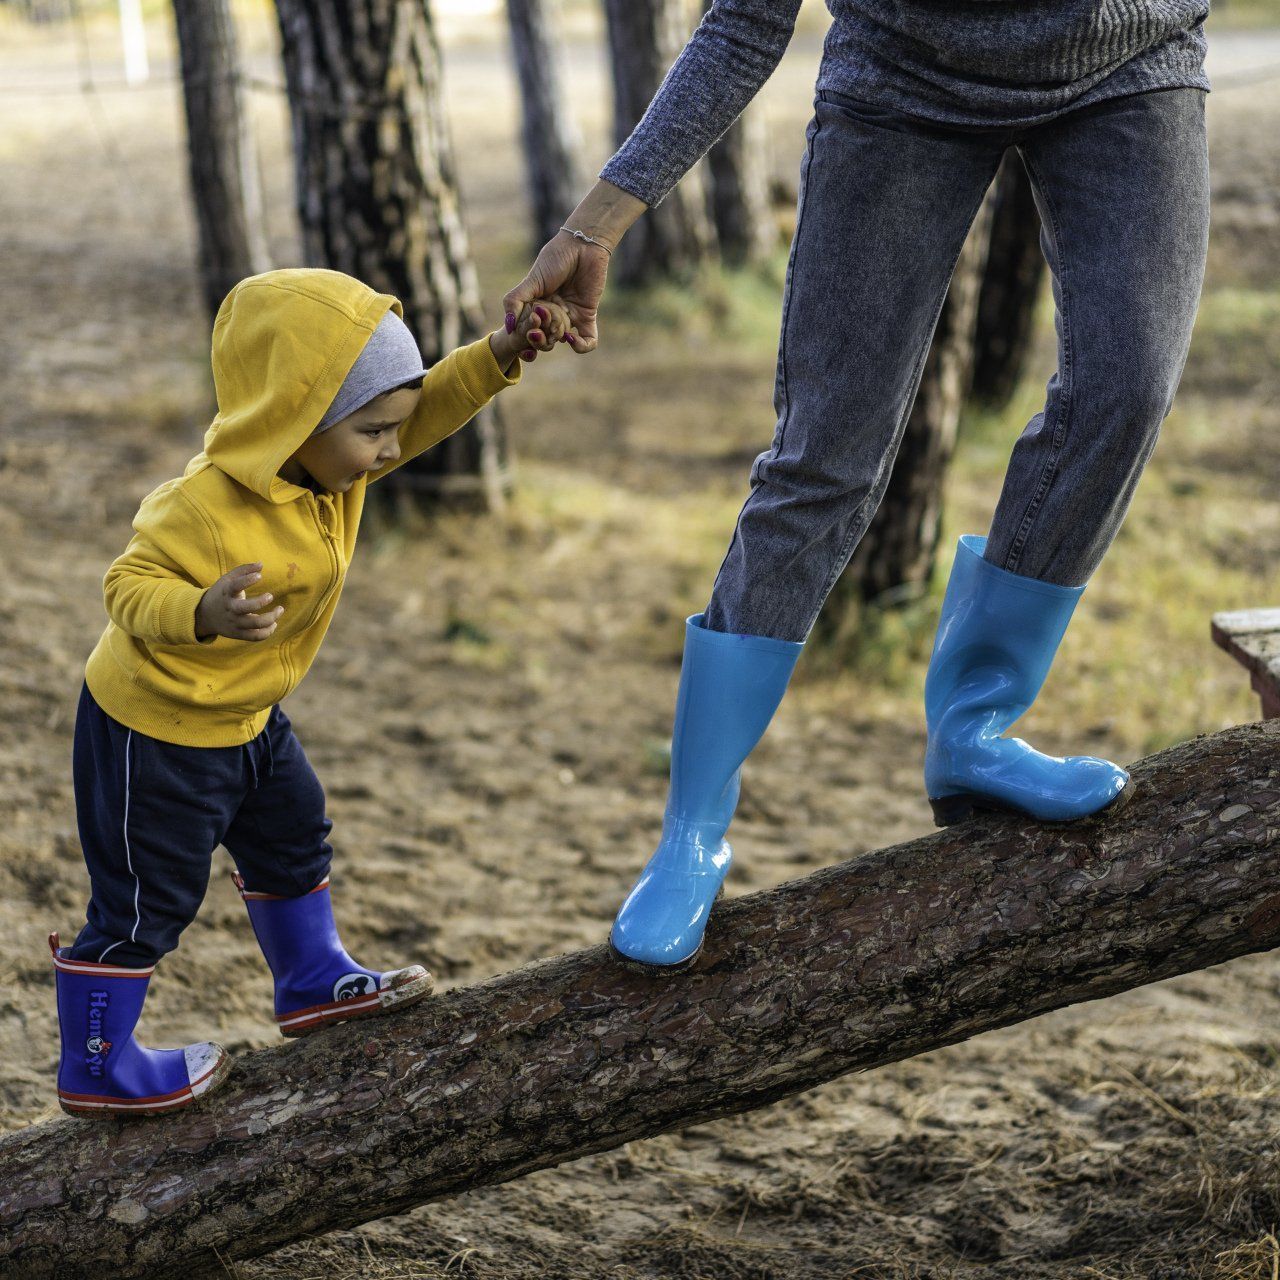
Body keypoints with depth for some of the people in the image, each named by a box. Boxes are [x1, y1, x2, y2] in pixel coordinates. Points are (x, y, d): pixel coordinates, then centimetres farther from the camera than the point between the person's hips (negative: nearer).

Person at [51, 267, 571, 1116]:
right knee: (147, 901, 3)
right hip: (154, 729, -9)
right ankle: (95, 1069, 18)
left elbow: (430, 407, -3)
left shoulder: (328, 461, -8)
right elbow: (131, 588, -29)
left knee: (293, 837, 24)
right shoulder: (208, 509, -34)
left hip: (242, 714, 9)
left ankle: (314, 982, 44)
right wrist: (205, 614, -49)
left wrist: (501, 356, -18)